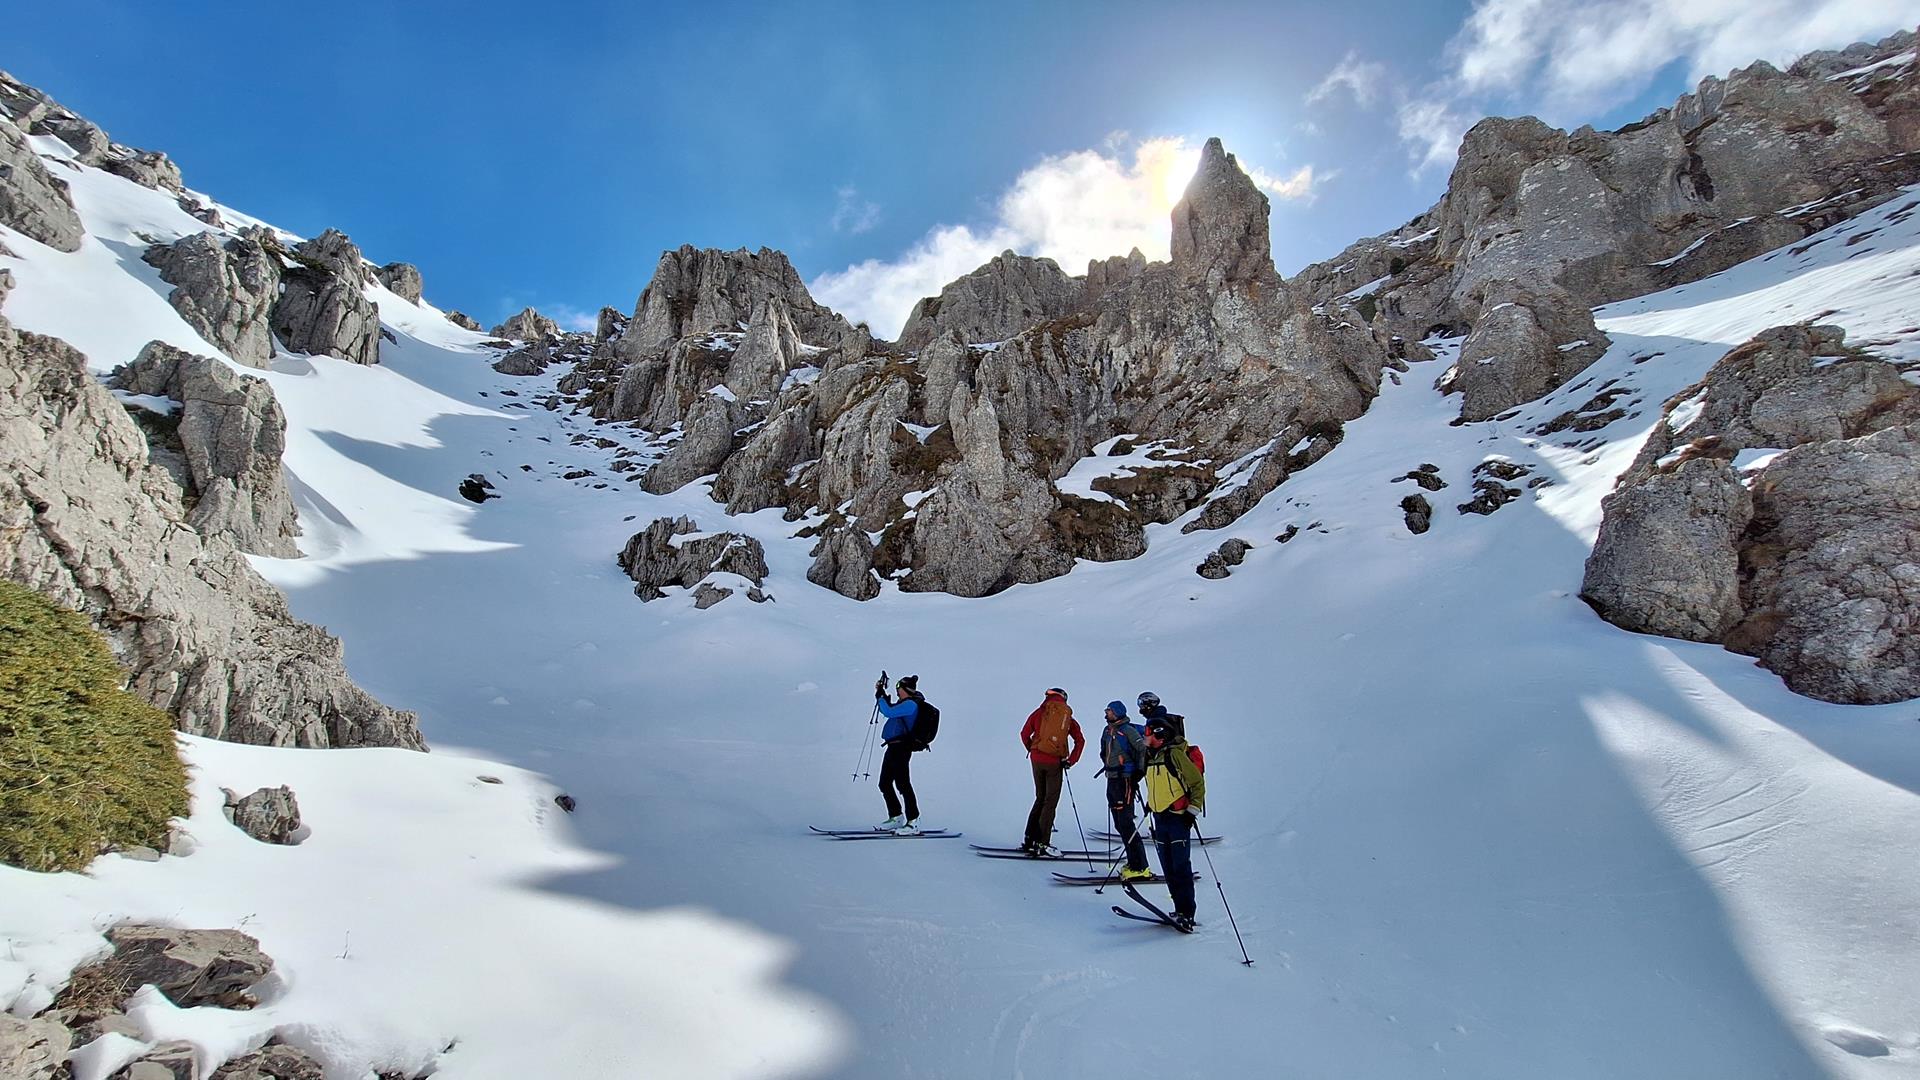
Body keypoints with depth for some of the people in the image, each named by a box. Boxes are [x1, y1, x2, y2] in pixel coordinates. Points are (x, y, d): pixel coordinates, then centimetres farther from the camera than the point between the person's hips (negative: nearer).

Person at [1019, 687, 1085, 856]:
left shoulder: (1039, 713, 4)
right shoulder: (1068, 717, 5)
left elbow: (1024, 734, 4)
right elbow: (1080, 741, -3)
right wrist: (1070, 760, -3)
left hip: (1037, 760, 2)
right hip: (1055, 763, -2)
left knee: (1040, 798, 15)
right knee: (1050, 802, 3)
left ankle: (1029, 840, 16)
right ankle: (1042, 843, -2)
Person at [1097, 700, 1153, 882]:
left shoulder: (1128, 730, -11)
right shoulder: (1107, 731, 13)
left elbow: (1144, 750, -14)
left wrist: (1139, 773, -14)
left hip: (1126, 781, -9)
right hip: (1112, 781, 9)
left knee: (1126, 823, -11)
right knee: (1119, 825, 10)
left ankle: (1140, 868, -6)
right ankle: (1133, 863, 18)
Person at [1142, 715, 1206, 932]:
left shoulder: (1175, 753, -13)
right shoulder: (1151, 756, 12)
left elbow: (1198, 782, -11)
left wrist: (1193, 810, -13)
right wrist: (1150, 803, 22)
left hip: (1178, 817, -8)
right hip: (1160, 817, 8)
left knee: (1181, 866, -8)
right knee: (1167, 867, 9)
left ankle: (1186, 913, -6)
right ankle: (1180, 910, 16)